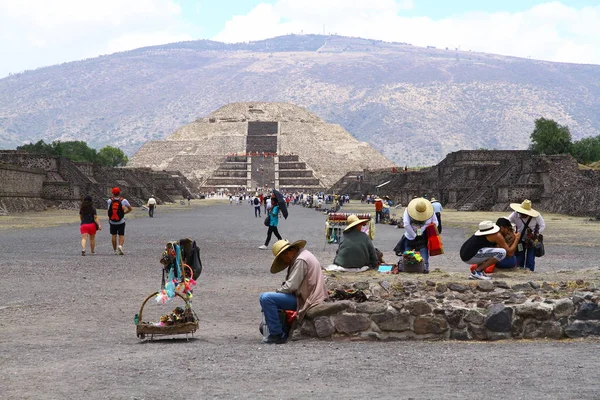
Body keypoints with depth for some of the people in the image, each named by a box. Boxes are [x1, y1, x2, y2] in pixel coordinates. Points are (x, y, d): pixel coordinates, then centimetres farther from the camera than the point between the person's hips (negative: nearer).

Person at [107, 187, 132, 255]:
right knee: (121, 235, 4)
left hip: (112, 222, 1)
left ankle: (115, 250, 17)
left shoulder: (110, 200, -5)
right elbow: (130, 209, 1)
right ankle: (120, 245, -22)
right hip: (121, 222, -1)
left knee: (113, 235, 12)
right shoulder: (123, 200, -7)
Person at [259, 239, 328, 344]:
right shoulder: (304, 255, 16)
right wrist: (280, 290, 9)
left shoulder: (301, 261, -18)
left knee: (266, 298, -21)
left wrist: (278, 291, -4)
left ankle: (277, 335, -16)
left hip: (303, 300, -11)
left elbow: (291, 286, -21)